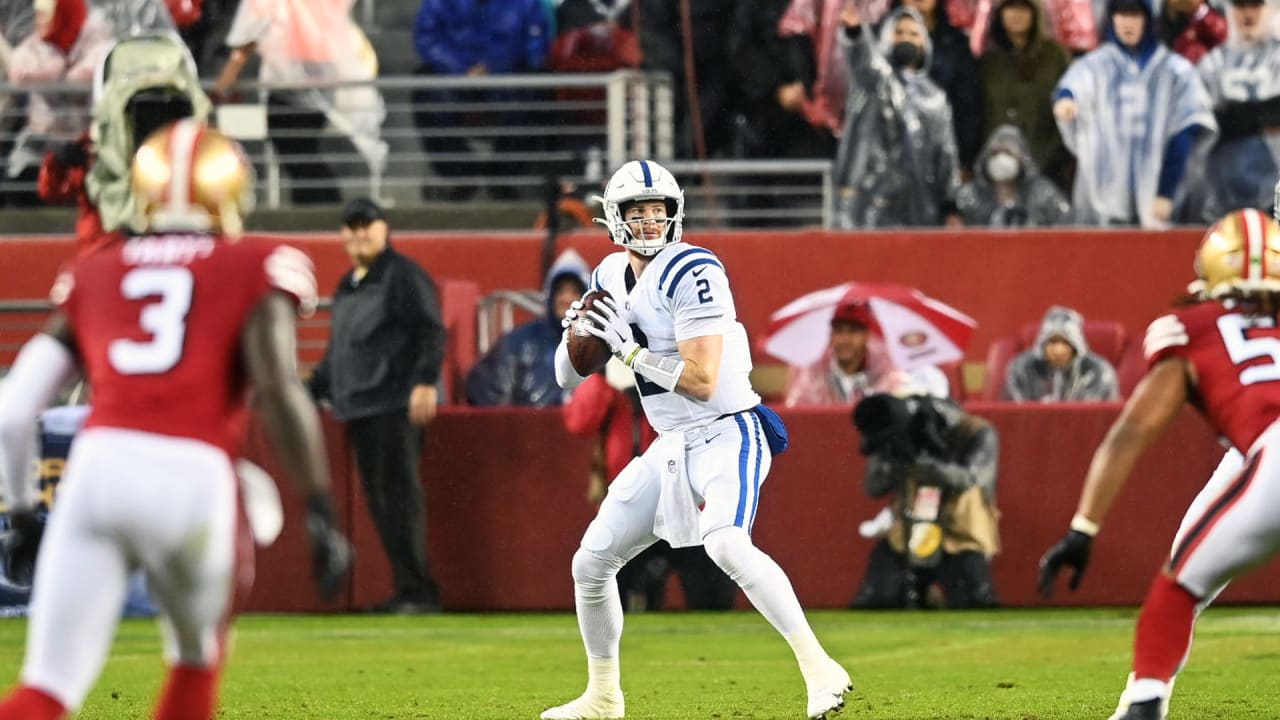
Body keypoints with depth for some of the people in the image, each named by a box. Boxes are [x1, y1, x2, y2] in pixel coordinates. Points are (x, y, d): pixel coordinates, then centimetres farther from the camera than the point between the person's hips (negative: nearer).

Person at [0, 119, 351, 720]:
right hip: (191, 480, -2)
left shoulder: (92, 276, 21)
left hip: (97, 467, 2)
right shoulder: (255, 271, 11)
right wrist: (320, 511, -4)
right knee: (197, 658, 26)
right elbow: (279, 393, -4)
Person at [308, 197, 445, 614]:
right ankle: (405, 590, 7)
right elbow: (337, 351, 30)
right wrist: (313, 390, 26)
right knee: (378, 500, 5)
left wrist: (425, 381, -22)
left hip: (397, 406, -9)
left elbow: (432, 332, -11)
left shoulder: (403, 275, -3)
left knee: (400, 494, -13)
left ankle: (418, 591, -13)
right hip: (358, 409, 9)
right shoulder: (346, 287, 22)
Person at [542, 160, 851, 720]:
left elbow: (702, 382, -23)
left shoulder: (691, 273, -17)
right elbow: (569, 378, 12)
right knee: (591, 563, 10)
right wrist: (577, 330, -9)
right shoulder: (613, 277, 8)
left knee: (724, 543, -34)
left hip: (727, 436, -8)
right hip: (671, 446, 8)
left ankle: (819, 669, -35)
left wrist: (627, 349, -22)